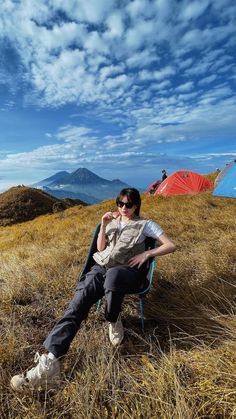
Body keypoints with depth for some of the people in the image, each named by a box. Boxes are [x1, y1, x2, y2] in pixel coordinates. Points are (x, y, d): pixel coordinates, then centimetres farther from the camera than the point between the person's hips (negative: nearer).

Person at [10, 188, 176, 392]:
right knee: (81, 298, -25)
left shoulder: (145, 224, 9)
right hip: (102, 266, 4)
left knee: (112, 275, -40)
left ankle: (113, 320, -12)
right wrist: (103, 226, 0)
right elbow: (100, 249, 13)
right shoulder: (112, 221, 20)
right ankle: (51, 359, -30)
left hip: (128, 270, -3)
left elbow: (171, 246, 5)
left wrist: (147, 253, -8)